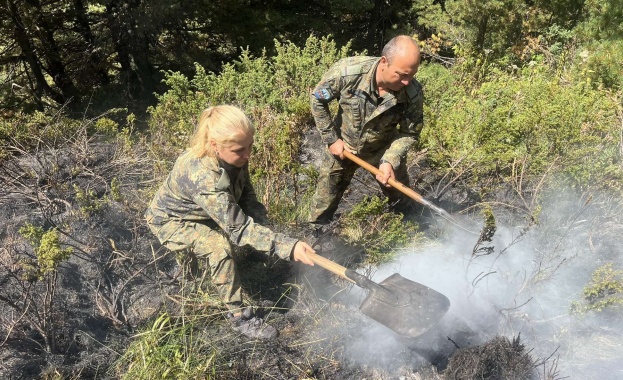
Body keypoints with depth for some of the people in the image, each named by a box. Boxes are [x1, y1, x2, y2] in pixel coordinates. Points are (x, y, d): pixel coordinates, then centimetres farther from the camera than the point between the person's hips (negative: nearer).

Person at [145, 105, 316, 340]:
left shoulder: (234, 158, -20)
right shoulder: (203, 177, -42)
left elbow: (246, 195, -7)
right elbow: (239, 227, -42)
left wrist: (264, 226, -24)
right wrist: (288, 247, -47)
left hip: (199, 214, 8)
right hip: (171, 220, -8)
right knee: (219, 246, -28)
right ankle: (239, 316, -11)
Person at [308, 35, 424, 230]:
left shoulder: (413, 92, -27)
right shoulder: (348, 71, -31)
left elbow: (409, 133, -12)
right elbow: (318, 100, -14)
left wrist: (390, 161, -28)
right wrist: (331, 139, -12)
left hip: (383, 150, 1)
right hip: (342, 145, -1)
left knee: (402, 199, 11)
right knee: (325, 200, 12)